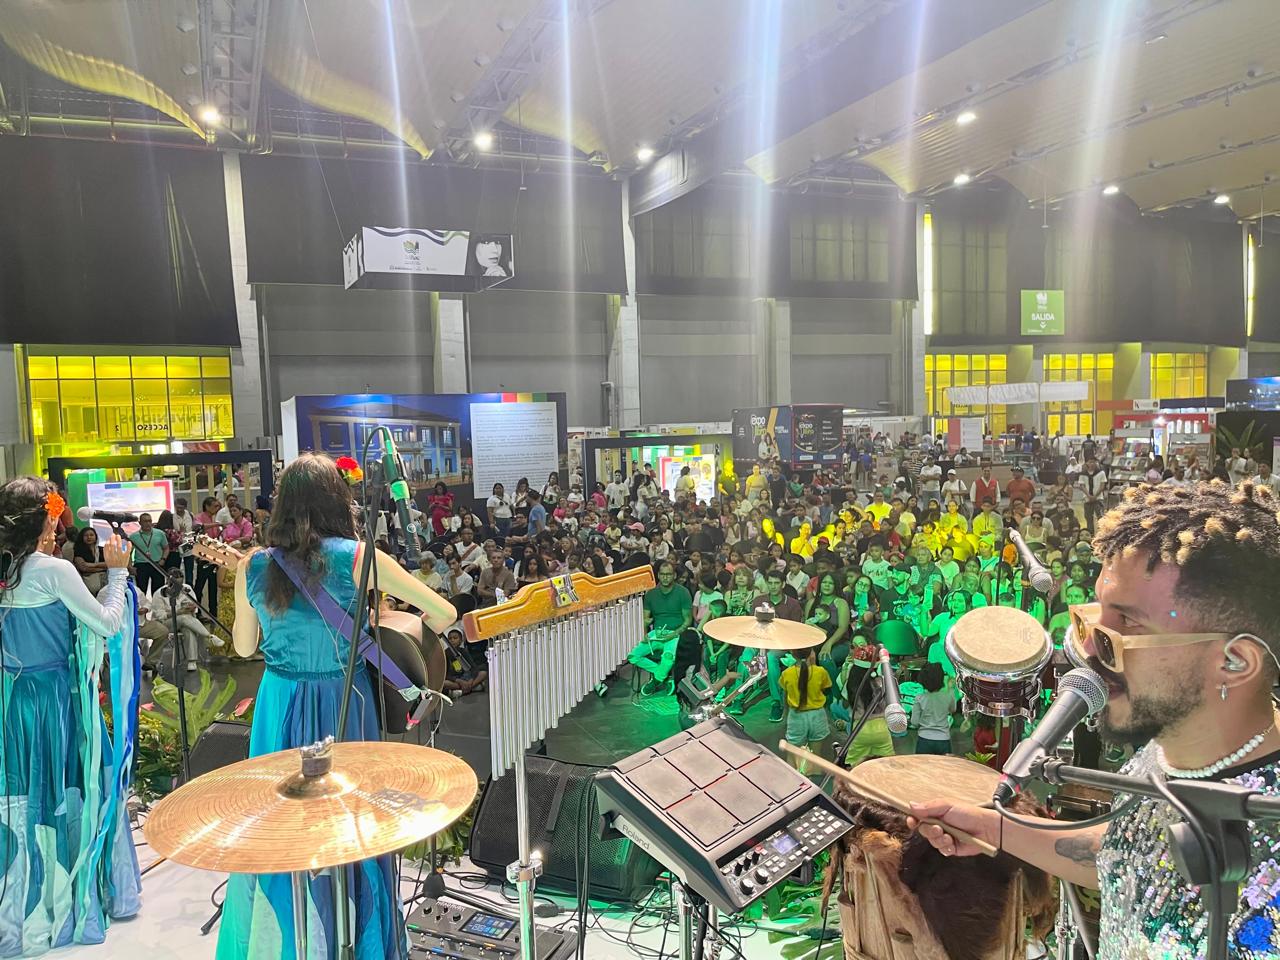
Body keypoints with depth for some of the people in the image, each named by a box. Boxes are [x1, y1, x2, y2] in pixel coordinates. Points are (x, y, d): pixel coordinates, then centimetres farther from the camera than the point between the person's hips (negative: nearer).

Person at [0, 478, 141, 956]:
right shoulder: (54, 570, -17)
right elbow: (110, 624, -13)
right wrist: (117, 573, -4)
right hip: (58, 696, -6)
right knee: (69, 791, 8)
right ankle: (78, 896, 21)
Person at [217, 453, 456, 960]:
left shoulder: (253, 566, -7)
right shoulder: (357, 557, -15)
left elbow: (243, 646, 8)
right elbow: (444, 613, -14)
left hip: (281, 708, 2)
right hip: (343, 706, -2)